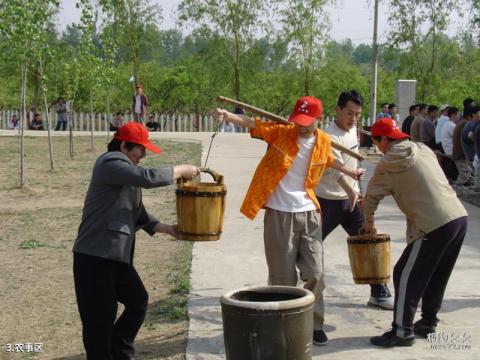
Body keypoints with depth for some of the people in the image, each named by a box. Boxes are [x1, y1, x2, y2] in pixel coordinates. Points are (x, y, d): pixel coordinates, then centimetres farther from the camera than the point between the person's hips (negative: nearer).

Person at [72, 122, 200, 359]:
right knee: (100, 316, -3)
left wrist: (167, 228, 8)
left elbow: (138, 216, 19)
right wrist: (181, 171, -11)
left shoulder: (127, 173, 19)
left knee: (138, 301, 15)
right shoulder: (110, 163, -13)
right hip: (94, 256, -10)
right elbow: (149, 178, -25)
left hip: (118, 256, 10)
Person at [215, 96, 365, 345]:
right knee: (283, 277, 4)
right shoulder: (280, 132, -8)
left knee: (314, 273, 4)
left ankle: (314, 324, 18)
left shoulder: (324, 141, 2)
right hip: (279, 214, -3)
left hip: (309, 213, 3)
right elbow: (250, 123, -18)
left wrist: (349, 172, 39)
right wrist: (227, 116, -36)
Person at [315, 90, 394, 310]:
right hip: (327, 201, -7)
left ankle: (379, 292, 14)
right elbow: (336, 169, -37)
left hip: (351, 199, 7)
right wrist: (350, 190, -53)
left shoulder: (353, 130, 5)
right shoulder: (330, 136, -21)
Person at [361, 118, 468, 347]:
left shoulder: (389, 163, -4)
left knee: (407, 276, 2)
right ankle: (427, 323, 30)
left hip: (435, 225, -8)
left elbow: (371, 198, 3)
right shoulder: (423, 149, 18)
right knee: (437, 276, 20)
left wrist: (369, 223, 21)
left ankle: (402, 331, 6)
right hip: (459, 217, 8)